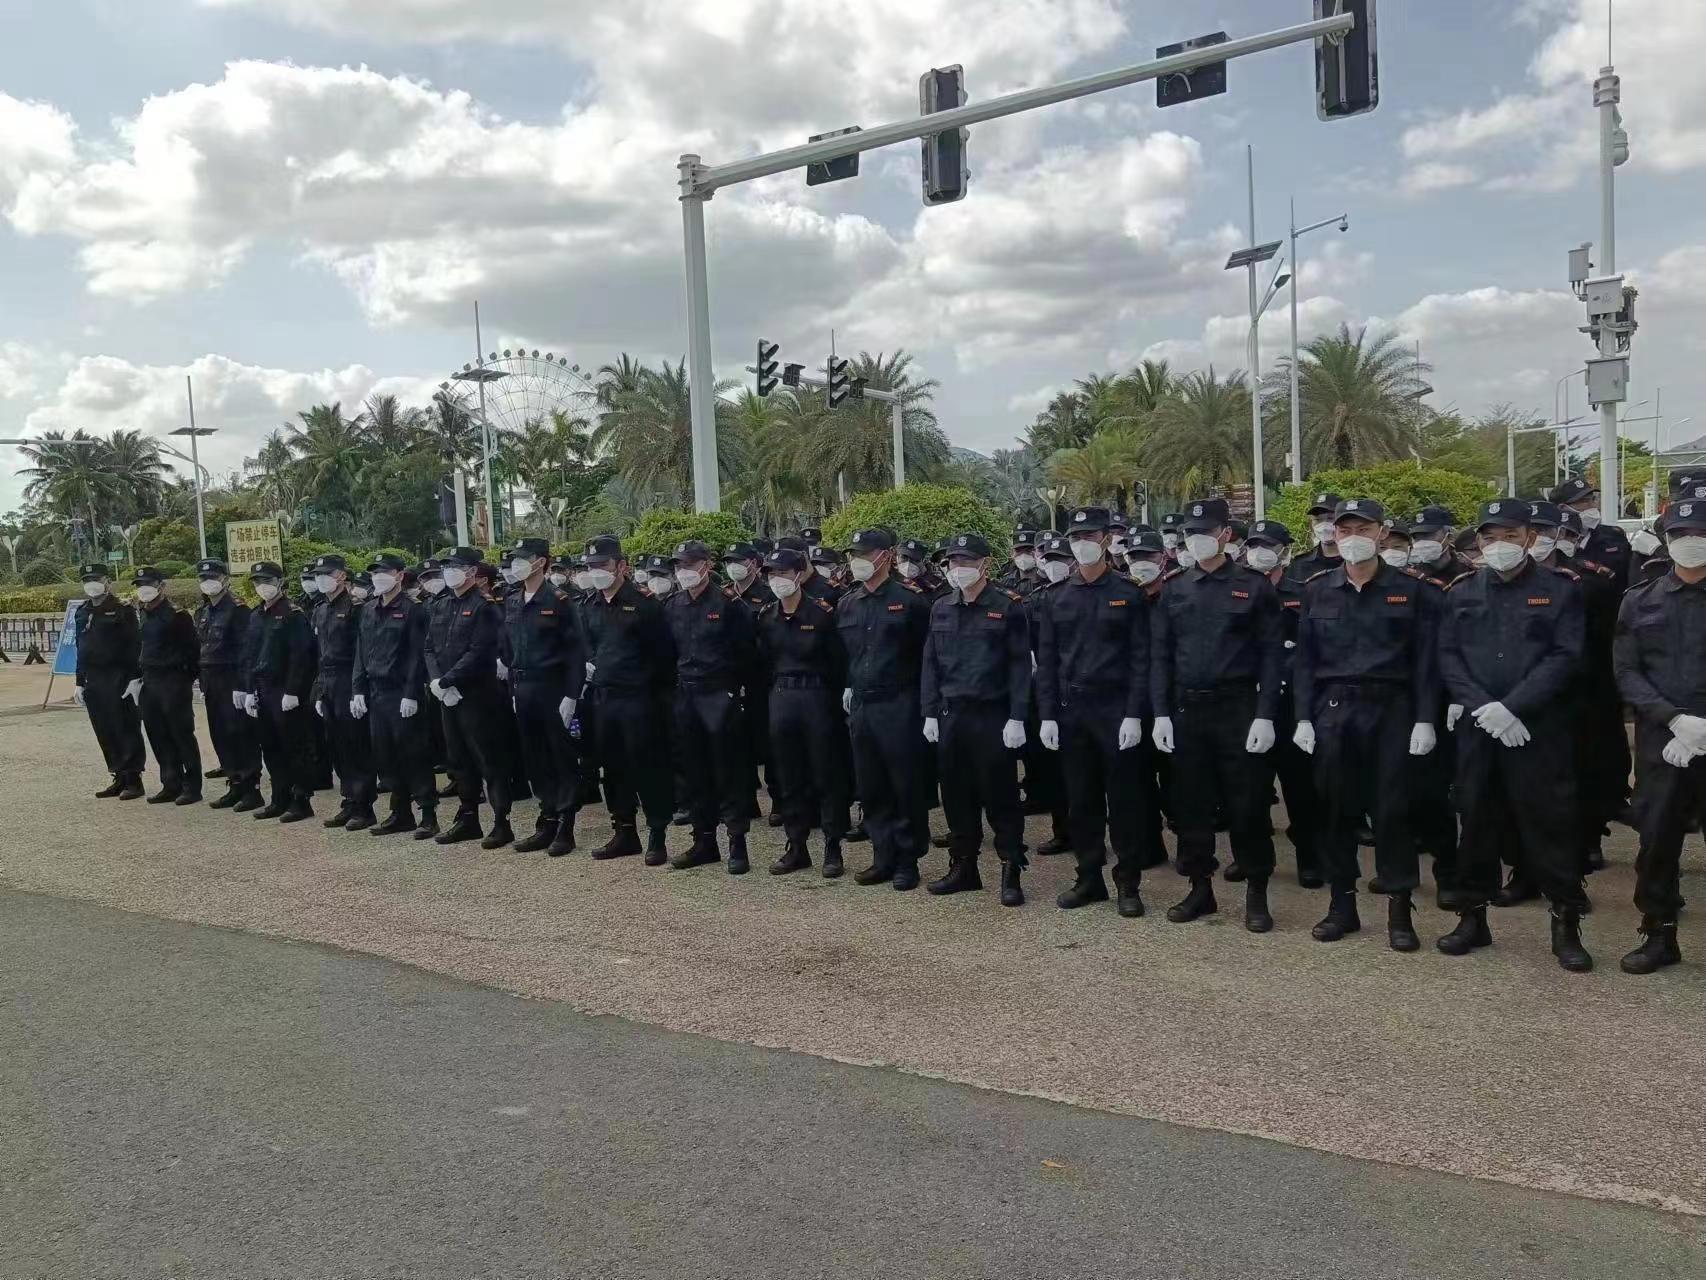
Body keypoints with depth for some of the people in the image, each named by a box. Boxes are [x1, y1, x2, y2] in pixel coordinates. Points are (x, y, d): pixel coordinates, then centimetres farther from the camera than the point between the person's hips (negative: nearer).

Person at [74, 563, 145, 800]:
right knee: (105, 734, 9)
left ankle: (133, 779, 2)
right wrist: (80, 682, 16)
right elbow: (81, 649, 19)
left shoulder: (122, 610, -6)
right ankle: (119, 777, 17)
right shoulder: (81, 613, 15)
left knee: (127, 731, -3)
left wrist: (135, 677, -17)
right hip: (94, 682, 7)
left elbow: (135, 646, -10)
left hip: (119, 681, -7)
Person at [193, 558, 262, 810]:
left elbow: (245, 650, -15)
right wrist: (203, 684, 13)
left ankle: (252, 789, 0)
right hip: (212, 683, 8)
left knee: (241, 735, -5)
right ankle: (235, 786, 18)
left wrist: (241, 686, -19)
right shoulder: (202, 613, 15)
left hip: (232, 682, -8)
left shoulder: (237, 609, -10)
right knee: (220, 735, 10)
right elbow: (201, 649, 18)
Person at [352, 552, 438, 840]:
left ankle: (428, 815, 2)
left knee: (415, 755, -4)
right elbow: (361, 654, 15)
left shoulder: (413, 610, -7)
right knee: (385, 756, 9)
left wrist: (411, 695, -17)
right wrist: (357, 691, 7)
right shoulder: (369, 612, 13)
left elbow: (417, 655, -12)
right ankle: (401, 813, 19)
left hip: (403, 694, -7)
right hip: (376, 694, 7)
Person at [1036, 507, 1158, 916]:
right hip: (1070, 711, 3)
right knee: (1081, 800, 9)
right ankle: (1089, 879, 20)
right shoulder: (1058, 598, 8)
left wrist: (1134, 714, -12)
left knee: (1124, 801, 2)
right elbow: (1046, 660, 8)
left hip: (1115, 710, -3)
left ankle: (1128, 883, 11)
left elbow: (1140, 658, -4)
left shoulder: (1129, 594, 0)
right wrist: (1047, 715, 1)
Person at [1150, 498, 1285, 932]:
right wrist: (1161, 713, -1)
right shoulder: (1174, 589, 8)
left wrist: (1265, 716, -11)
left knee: (1247, 806, 1)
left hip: (1238, 708, -3)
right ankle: (1200, 889, 21)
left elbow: (1272, 654, -4)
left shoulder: (1255, 586, -1)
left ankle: (1256, 894, 13)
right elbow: (1160, 654, 7)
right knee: (1190, 803, 8)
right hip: (1186, 710, 3)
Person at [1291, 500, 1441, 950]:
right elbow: (1304, 658, 7)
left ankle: (1400, 911, 9)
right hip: (1332, 710, 2)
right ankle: (1342, 904, 18)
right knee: (1335, 808, 6)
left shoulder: (1411, 590, 2)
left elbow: (1425, 660, 0)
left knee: (1393, 808, -1)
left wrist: (1424, 720, -7)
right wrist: (1303, 717, 0)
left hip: (1390, 710, -2)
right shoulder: (1317, 591, 7)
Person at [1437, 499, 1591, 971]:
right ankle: (1473, 915, 20)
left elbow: (1565, 657, -7)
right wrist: (1482, 707, -11)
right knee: (1477, 819, 8)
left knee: (1549, 821, 0)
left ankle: (1566, 924, 11)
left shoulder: (1561, 590, 2)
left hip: (1539, 728, -3)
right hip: (1477, 727, 3)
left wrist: (1511, 707, -16)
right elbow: (1448, 656, 4)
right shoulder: (1462, 592, 10)